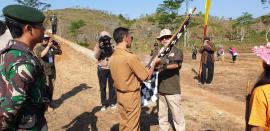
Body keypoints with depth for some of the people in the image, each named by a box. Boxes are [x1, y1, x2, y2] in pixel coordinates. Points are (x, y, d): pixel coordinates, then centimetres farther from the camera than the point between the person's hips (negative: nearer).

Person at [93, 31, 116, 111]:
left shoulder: (111, 46, 2)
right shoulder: (98, 46, -2)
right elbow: (96, 56, -15)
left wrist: (110, 47, -24)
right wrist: (100, 48, -29)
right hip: (102, 69, -1)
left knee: (112, 86, 9)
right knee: (102, 87, 5)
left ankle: (112, 102, 23)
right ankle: (104, 103, 16)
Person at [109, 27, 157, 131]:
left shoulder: (112, 58, 0)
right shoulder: (130, 57, -24)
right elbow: (147, 76, -15)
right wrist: (154, 62, 0)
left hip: (120, 95, 7)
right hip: (131, 96, -7)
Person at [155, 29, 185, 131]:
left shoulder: (177, 51, -3)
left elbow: (176, 65, -21)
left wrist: (164, 66, -36)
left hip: (172, 89, -4)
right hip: (160, 88, 4)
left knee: (177, 113, 6)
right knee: (162, 114, 18)